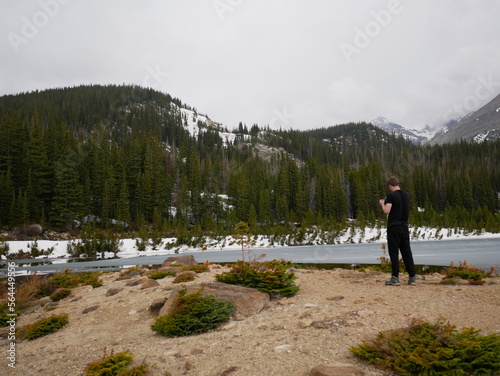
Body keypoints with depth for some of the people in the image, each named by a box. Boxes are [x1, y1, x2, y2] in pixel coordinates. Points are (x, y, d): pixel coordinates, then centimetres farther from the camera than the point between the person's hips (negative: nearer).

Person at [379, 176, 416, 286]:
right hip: (404, 226, 6)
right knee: (407, 252, 10)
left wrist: (382, 204, 1)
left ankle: (395, 278, -1)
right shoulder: (407, 195, 9)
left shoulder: (391, 196, -11)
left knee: (394, 252, -1)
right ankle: (412, 278, 12)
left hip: (393, 227, -6)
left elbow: (387, 211, -20)